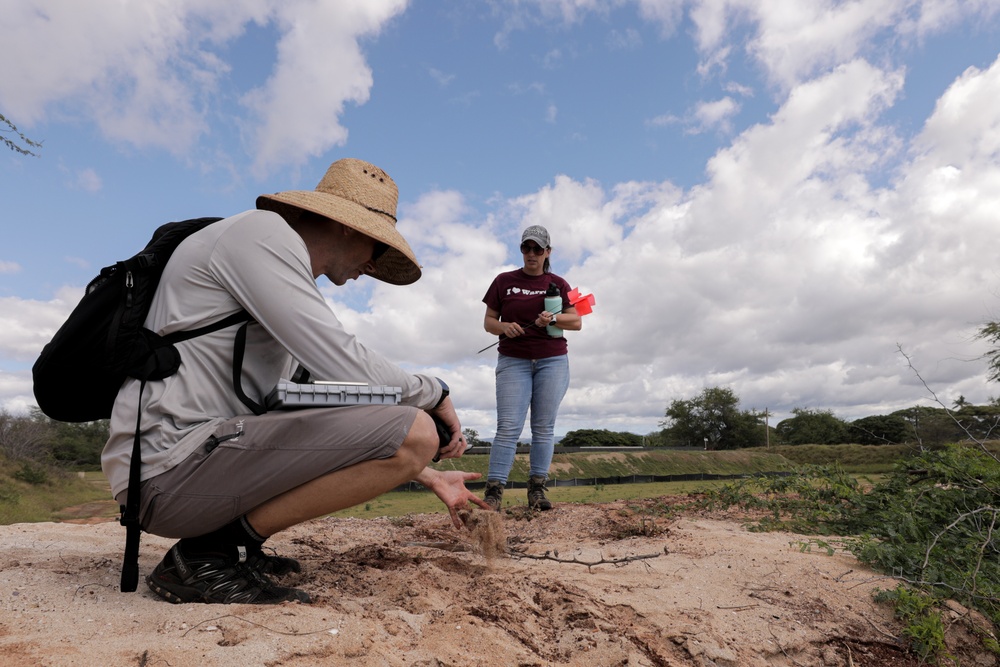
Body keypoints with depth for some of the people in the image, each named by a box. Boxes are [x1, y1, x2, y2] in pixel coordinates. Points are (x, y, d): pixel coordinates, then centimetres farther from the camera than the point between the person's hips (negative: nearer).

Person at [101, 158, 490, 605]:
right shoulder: (263, 233, -8)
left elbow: (338, 411, 21)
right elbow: (345, 368, -21)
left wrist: (430, 477, 21)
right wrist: (434, 393, -2)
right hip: (169, 465, -10)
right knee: (412, 432, -19)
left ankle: (227, 542, 12)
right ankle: (210, 555, -9)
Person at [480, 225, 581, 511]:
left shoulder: (558, 283, 10)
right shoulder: (504, 281, 9)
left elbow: (576, 322, 6)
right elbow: (488, 321, 8)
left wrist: (553, 318, -13)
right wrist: (504, 326, -14)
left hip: (552, 361, 1)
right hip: (513, 361, -1)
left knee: (544, 427, 0)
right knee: (508, 427, -10)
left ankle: (537, 490, 6)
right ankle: (493, 491, -10)